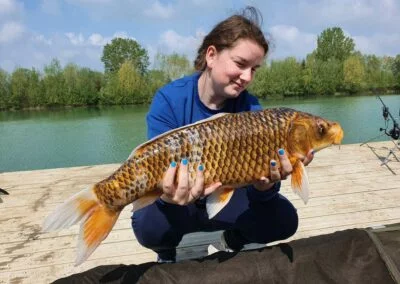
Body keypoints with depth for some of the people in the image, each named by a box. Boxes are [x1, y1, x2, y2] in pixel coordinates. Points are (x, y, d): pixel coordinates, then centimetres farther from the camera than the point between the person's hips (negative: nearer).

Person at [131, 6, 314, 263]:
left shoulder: (250, 108, -15)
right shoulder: (169, 100, -21)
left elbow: (258, 188, -21)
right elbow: (162, 174, -27)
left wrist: (266, 183, -46)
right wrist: (170, 195, -51)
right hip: (181, 200, -2)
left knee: (284, 219, -19)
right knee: (150, 225, -34)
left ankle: (234, 241, 14)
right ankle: (170, 253, 5)